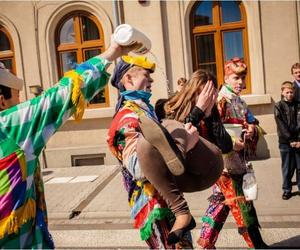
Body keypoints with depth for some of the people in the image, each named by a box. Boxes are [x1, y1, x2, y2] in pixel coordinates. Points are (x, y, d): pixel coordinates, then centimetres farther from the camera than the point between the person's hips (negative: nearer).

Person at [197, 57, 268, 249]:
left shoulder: (240, 103, 15)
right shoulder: (220, 101, -11)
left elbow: (252, 123, 16)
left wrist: (251, 130, -6)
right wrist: (230, 142, -26)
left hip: (237, 160, 9)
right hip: (224, 160, -9)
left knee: (221, 200, 16)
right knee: (242, 204, 1)